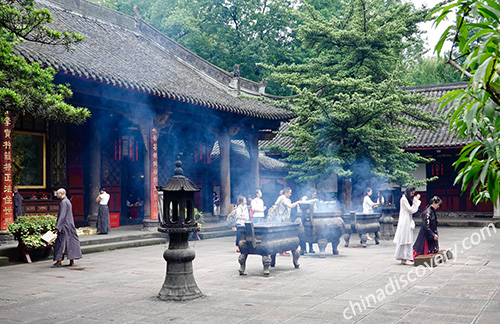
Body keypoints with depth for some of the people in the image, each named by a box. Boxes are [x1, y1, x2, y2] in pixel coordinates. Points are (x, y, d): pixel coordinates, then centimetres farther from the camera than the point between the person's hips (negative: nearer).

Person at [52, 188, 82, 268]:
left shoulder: (64, 202, -14)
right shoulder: (67, 201, 16)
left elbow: (62, 215, -20)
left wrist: (57, 226, -22)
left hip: (64, 225, -10)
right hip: (69, 225, 10)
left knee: (61, 243, -7)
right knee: (70, 242, 10)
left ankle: (59, 261, -6)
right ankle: (71, 260, 12)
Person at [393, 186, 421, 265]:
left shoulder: (408, 199, 16)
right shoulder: (404, 199, -12)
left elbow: (413, 210, 17)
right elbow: (411, 210, -13)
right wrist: (416, 201, -9)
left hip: (408, 221, 10)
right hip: (405, 221, -10)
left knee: (407, 240, 8)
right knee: (405, 240, -9)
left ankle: (403, 259, 9)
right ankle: (405, 259, -9)